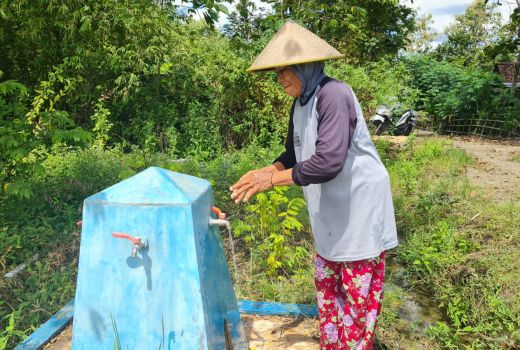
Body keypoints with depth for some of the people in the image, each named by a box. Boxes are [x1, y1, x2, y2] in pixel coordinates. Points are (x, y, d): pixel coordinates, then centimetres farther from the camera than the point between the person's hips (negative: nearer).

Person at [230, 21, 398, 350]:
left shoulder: (334, 95, -23)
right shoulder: (301, 103, 6)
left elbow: (328, 162, -31)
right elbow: (294, 153, 14)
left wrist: (273, 179, -22)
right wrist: (265, 171, -4)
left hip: (359, 209, -9)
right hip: (332, 213, 9)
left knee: (359, 293, 7)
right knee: (327, 284, 20)